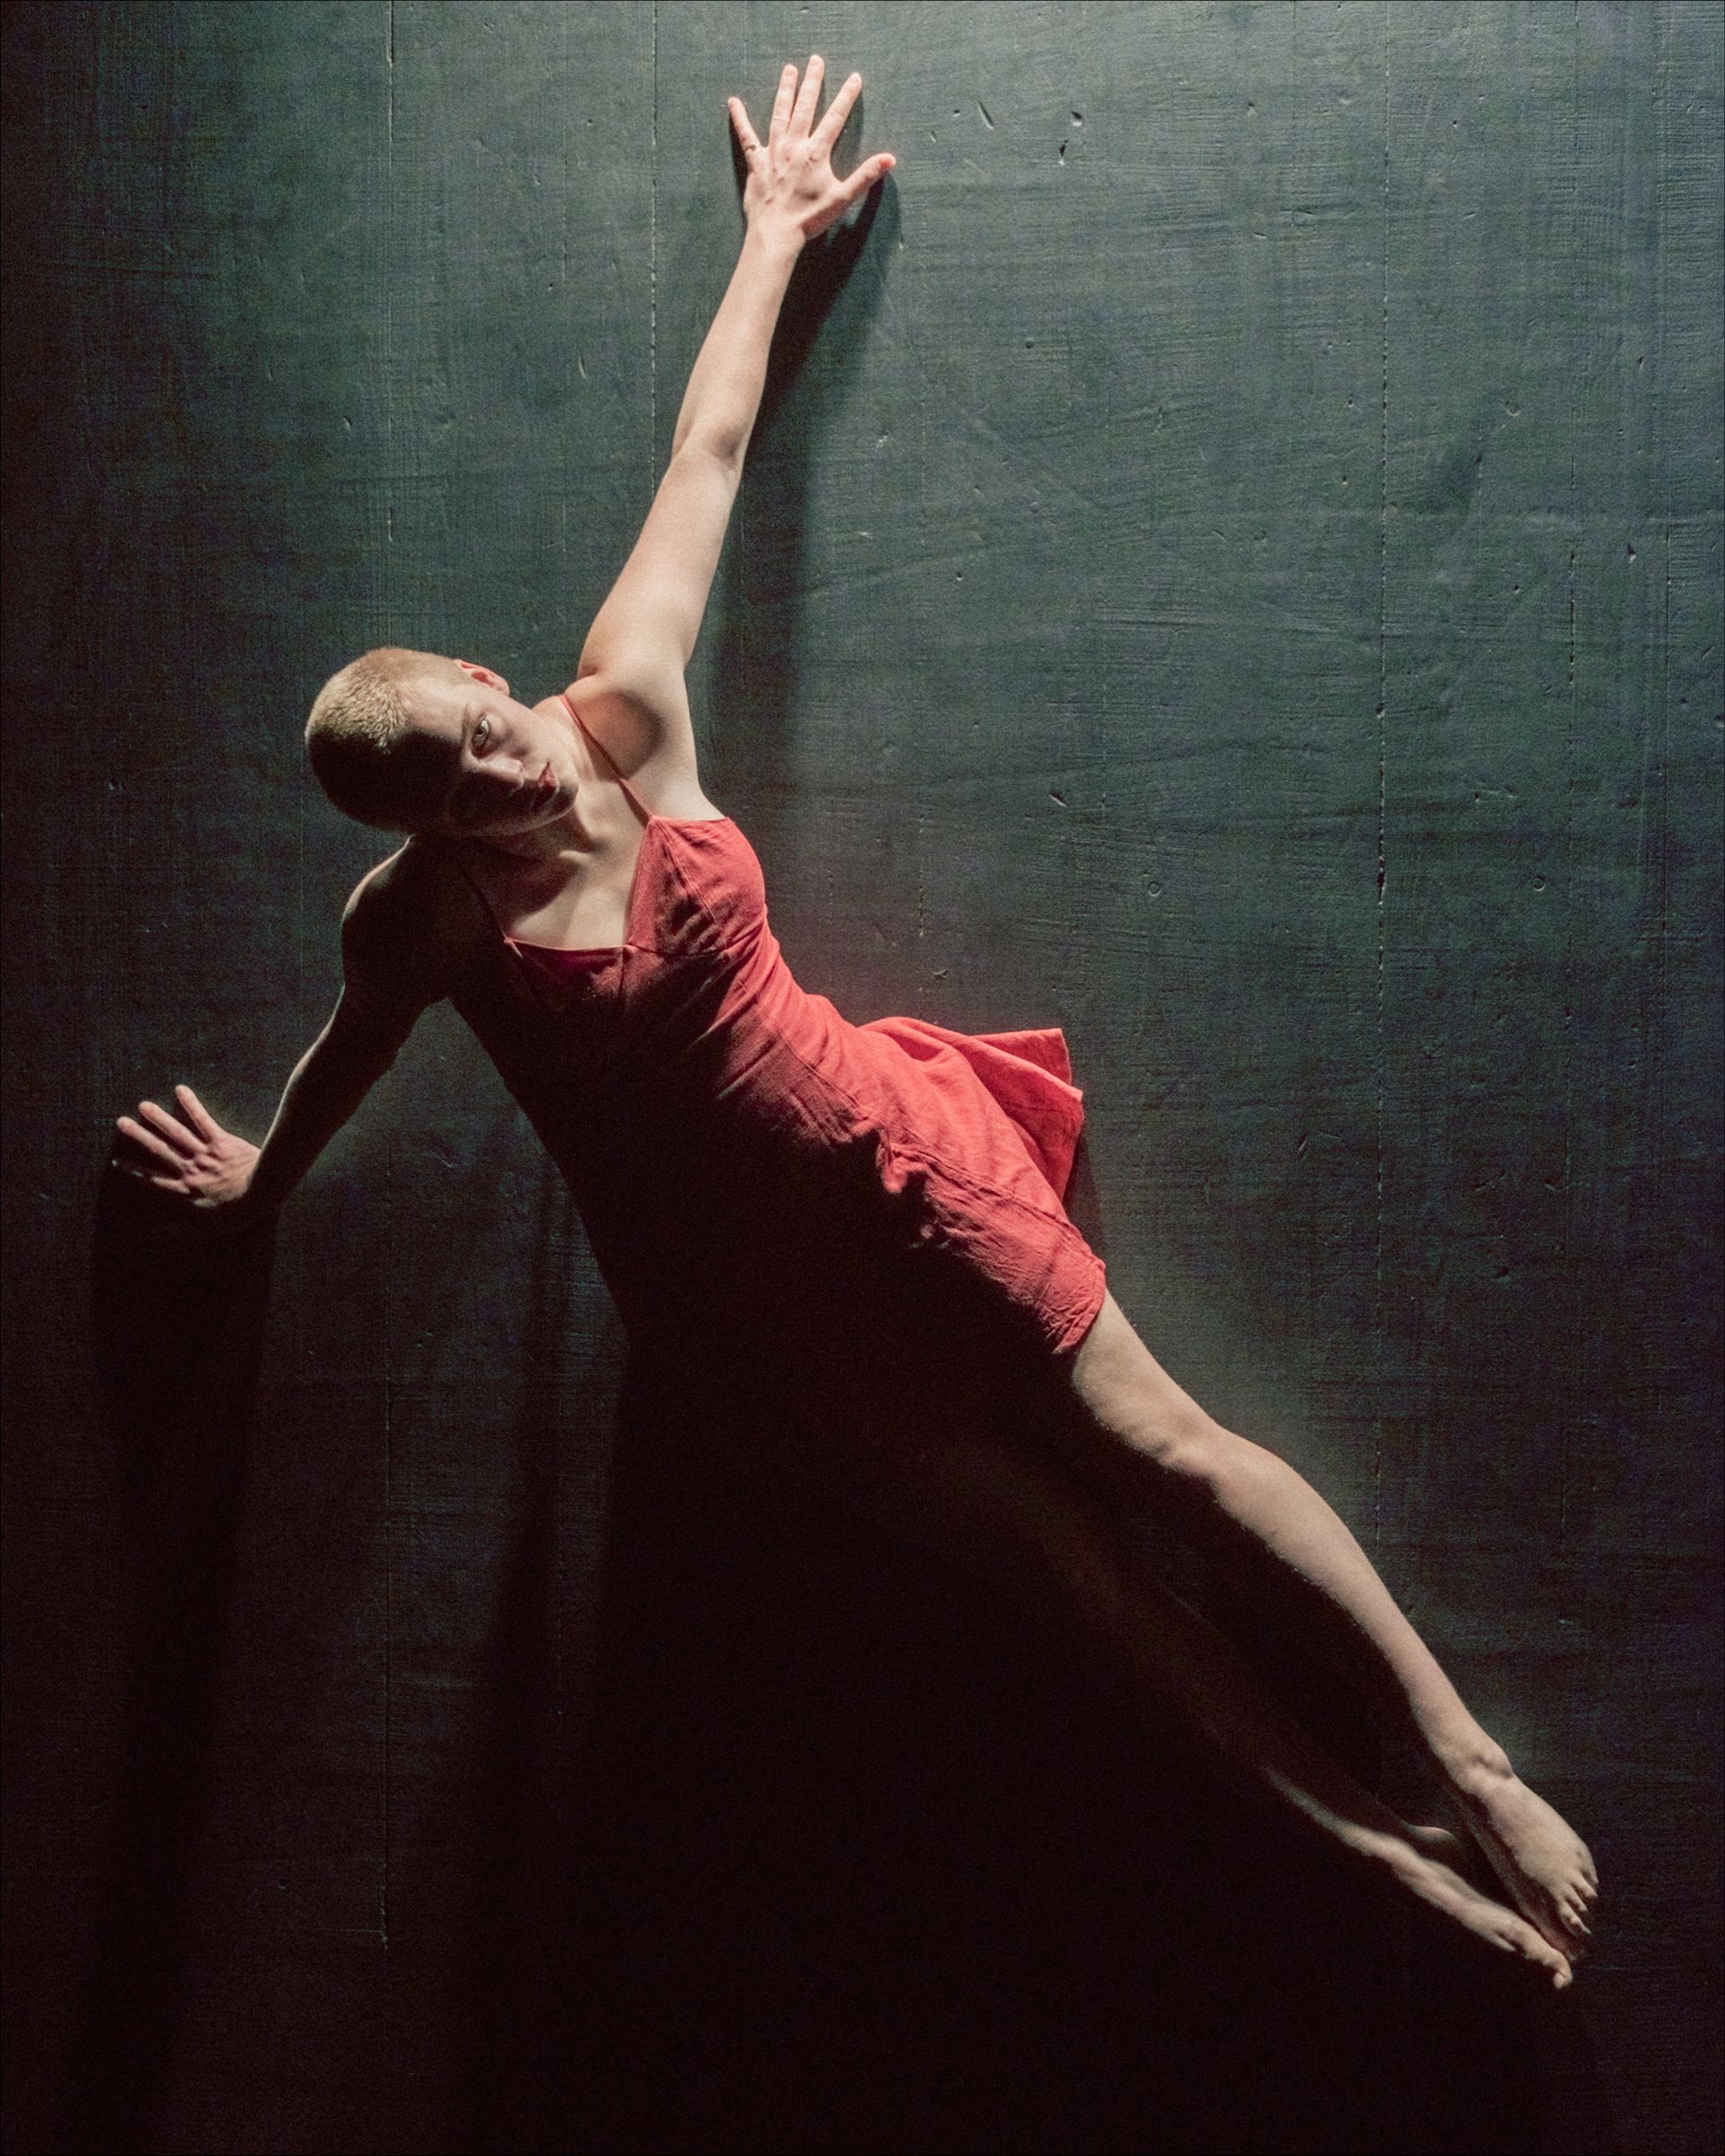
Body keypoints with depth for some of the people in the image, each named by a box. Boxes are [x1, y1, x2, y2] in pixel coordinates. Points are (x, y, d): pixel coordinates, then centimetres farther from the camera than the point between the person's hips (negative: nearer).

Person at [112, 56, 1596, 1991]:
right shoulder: (412, 929, -11)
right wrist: (263, 1177, 30)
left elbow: (708, 452, 1)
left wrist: (771, 236, 11)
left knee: (1164, 1447, 1)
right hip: (743, 1287, -1)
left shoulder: (621, 718, -9)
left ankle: (1467, 1765, 13)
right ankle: (1377, 1844, 13)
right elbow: (347, 1057, 11)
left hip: (892, 1155, 1)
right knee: (1047, 1550, 1)